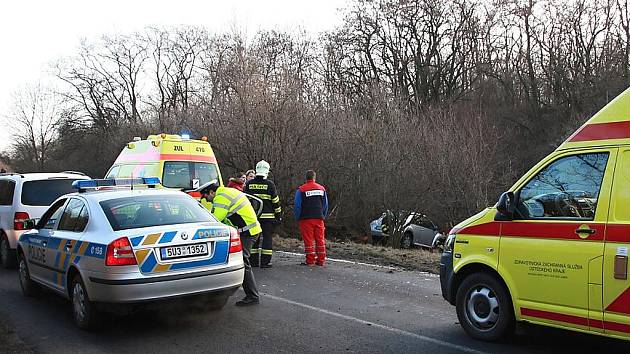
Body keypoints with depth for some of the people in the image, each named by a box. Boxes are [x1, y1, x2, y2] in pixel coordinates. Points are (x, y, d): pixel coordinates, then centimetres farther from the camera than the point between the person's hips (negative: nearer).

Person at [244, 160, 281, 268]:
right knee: (267, 238, 2)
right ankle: (265, 262, -1)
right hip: (267, 216, -3)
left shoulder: (249, 184, 4)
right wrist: (278, 215, 6)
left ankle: (254, 261, 12)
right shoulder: (270, 184, -6)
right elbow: (275, 201, -3)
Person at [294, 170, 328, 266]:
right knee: (320, 240, 8)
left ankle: (310, 261, 2)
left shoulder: (301, 189, -4)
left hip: (306, 219, -3)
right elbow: (326, 205, 13)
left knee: (308, 240, 1)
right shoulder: (322, 189, 9)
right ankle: (321, 260, 11)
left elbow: (297, 206, -5)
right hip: (319, 218, 3)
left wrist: (298, 218, 5)